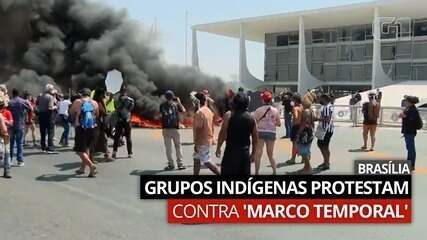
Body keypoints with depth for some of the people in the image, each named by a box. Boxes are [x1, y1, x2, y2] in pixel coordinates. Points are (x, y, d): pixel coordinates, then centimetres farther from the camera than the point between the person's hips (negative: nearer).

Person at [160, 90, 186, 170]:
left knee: (168, 148, 6)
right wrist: (179, 102, 22)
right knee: (178, 147, 7)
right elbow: (184, 110, 11)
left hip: (166, 129, 1)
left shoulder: (162, 105, 2)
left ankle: (171, 164, 7)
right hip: (175, 128, -1)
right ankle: (180, 164, 8)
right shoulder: (176, 104, -2)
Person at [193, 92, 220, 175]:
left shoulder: (199, 112, -20)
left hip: (202, 141, -9)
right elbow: (211, 126, 14)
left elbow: (198, 129, -22)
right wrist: (212, 139, 21)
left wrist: (196, 143, -18)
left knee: (206, 161, -2)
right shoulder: (209, 111, 9)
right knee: (197, 159, 16)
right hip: (208, 139, 9)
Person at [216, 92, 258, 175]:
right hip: (245, 152, 4)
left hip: (231, 151, -4)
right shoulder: (251, 118, 6)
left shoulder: (229, 115, -5)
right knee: (245, 173, 10)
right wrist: (253, 153, 18)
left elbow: (222, 133, -9)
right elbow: (255, 139, 8)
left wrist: (218, 148, 0)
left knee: (227, 172, 2)